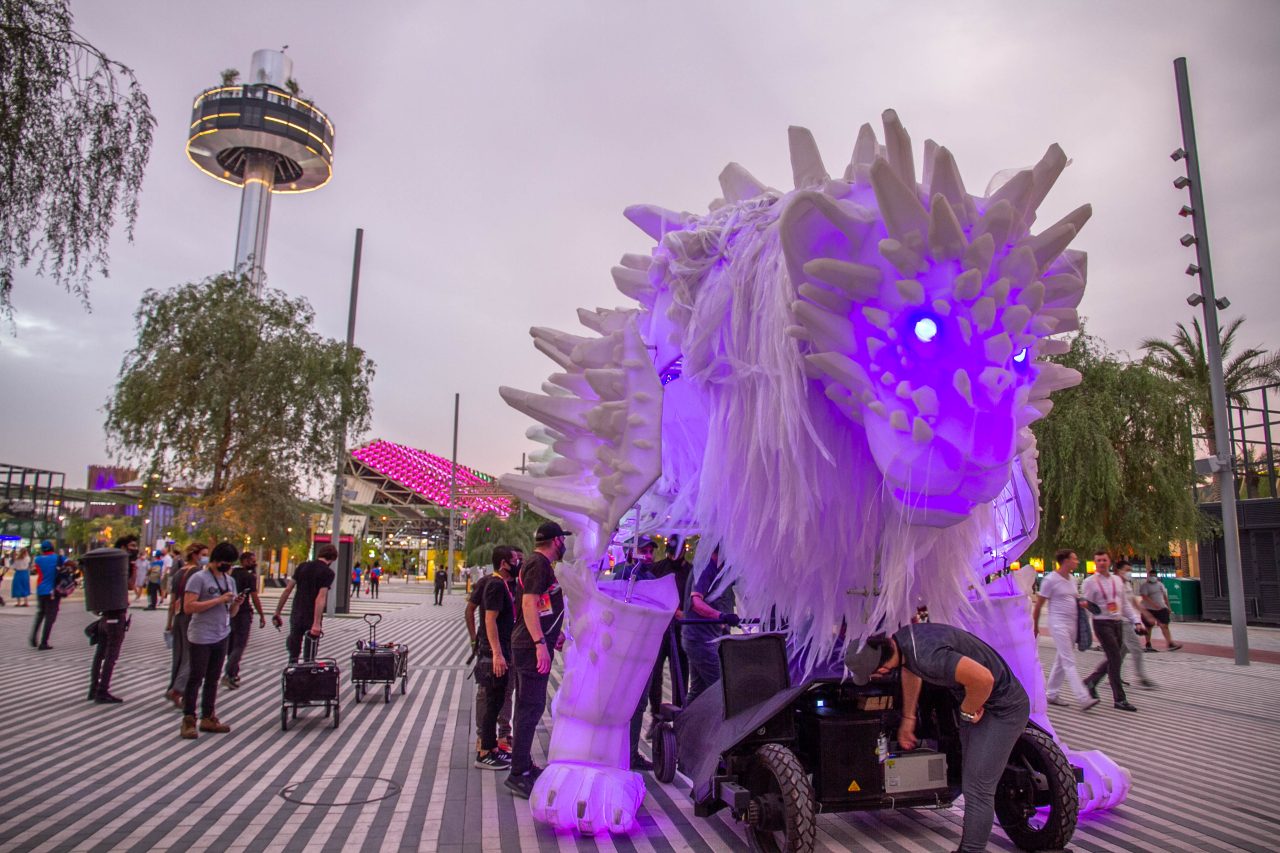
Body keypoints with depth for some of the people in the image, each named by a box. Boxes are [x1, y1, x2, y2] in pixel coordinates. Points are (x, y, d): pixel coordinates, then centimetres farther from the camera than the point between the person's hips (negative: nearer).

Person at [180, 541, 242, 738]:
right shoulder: (198, 578, -8)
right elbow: (188, 606, -18)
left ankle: (208, 718, 20)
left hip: (221, 637, 7)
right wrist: (219, 600, -20)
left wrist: (237, 603, -5)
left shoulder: (229, 580, 13)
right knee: (196, 679, -2)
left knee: (213, 679, 12)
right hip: (200, 638, -7)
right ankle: (188, 720, 6)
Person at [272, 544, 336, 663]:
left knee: (293, 652, 16)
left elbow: (288, 590, 4)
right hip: (312, 617, -4)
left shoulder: (302, 567, 7)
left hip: (296, 614, 5)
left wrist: (277, 612, 9)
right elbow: (321, 598, -19)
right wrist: (317, 623, -23)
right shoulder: (328, 573, -9)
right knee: (309, 657, 6)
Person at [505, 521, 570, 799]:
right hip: (533, 648, -11)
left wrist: (552, 636, 31)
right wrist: (541, 643, -29)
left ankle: (525, 766, 27)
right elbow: (529, 603, -25)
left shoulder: (540, 564, 17)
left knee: (528, 707, 17)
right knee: (531, 708, -7)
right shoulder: (539, 564, -15)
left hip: (532, 646, 11)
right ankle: (519, 775, -2)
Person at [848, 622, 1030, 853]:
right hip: (979, 704, 9)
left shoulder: (926, 655, -36)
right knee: (972, 784, 17)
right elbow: (910, 670, 14)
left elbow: (983, 678, -40)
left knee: (977, 789, -8)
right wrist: (908, 720, 23)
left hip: (1003, 708, -9)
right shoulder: (901, 639, -8)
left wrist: (967, 712, -19)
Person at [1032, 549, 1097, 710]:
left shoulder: (1072, 578, 12)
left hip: (1072, 624, 8)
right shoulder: (1050, 579, -11)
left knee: (1061, 661, 12)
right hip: (1059, 624, -8)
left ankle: (1051, 694, 20)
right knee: (1069, 662, -11)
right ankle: (1083, 699, -15)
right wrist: (1035, 627, -2)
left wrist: (1081, 603, 5)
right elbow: (1038, 605, -6)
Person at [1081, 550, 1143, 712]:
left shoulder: (1117, 580, 12)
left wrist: (1135, 620, 11)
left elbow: (1125, 603, 18)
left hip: (1118, 623, 7)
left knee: (1114, 659, 10)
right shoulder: (1090, 582, -5)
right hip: (1102, 624, -6)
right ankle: (1119, 699, 1)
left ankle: (1091, 681, 29)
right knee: (1115, 659, -8)